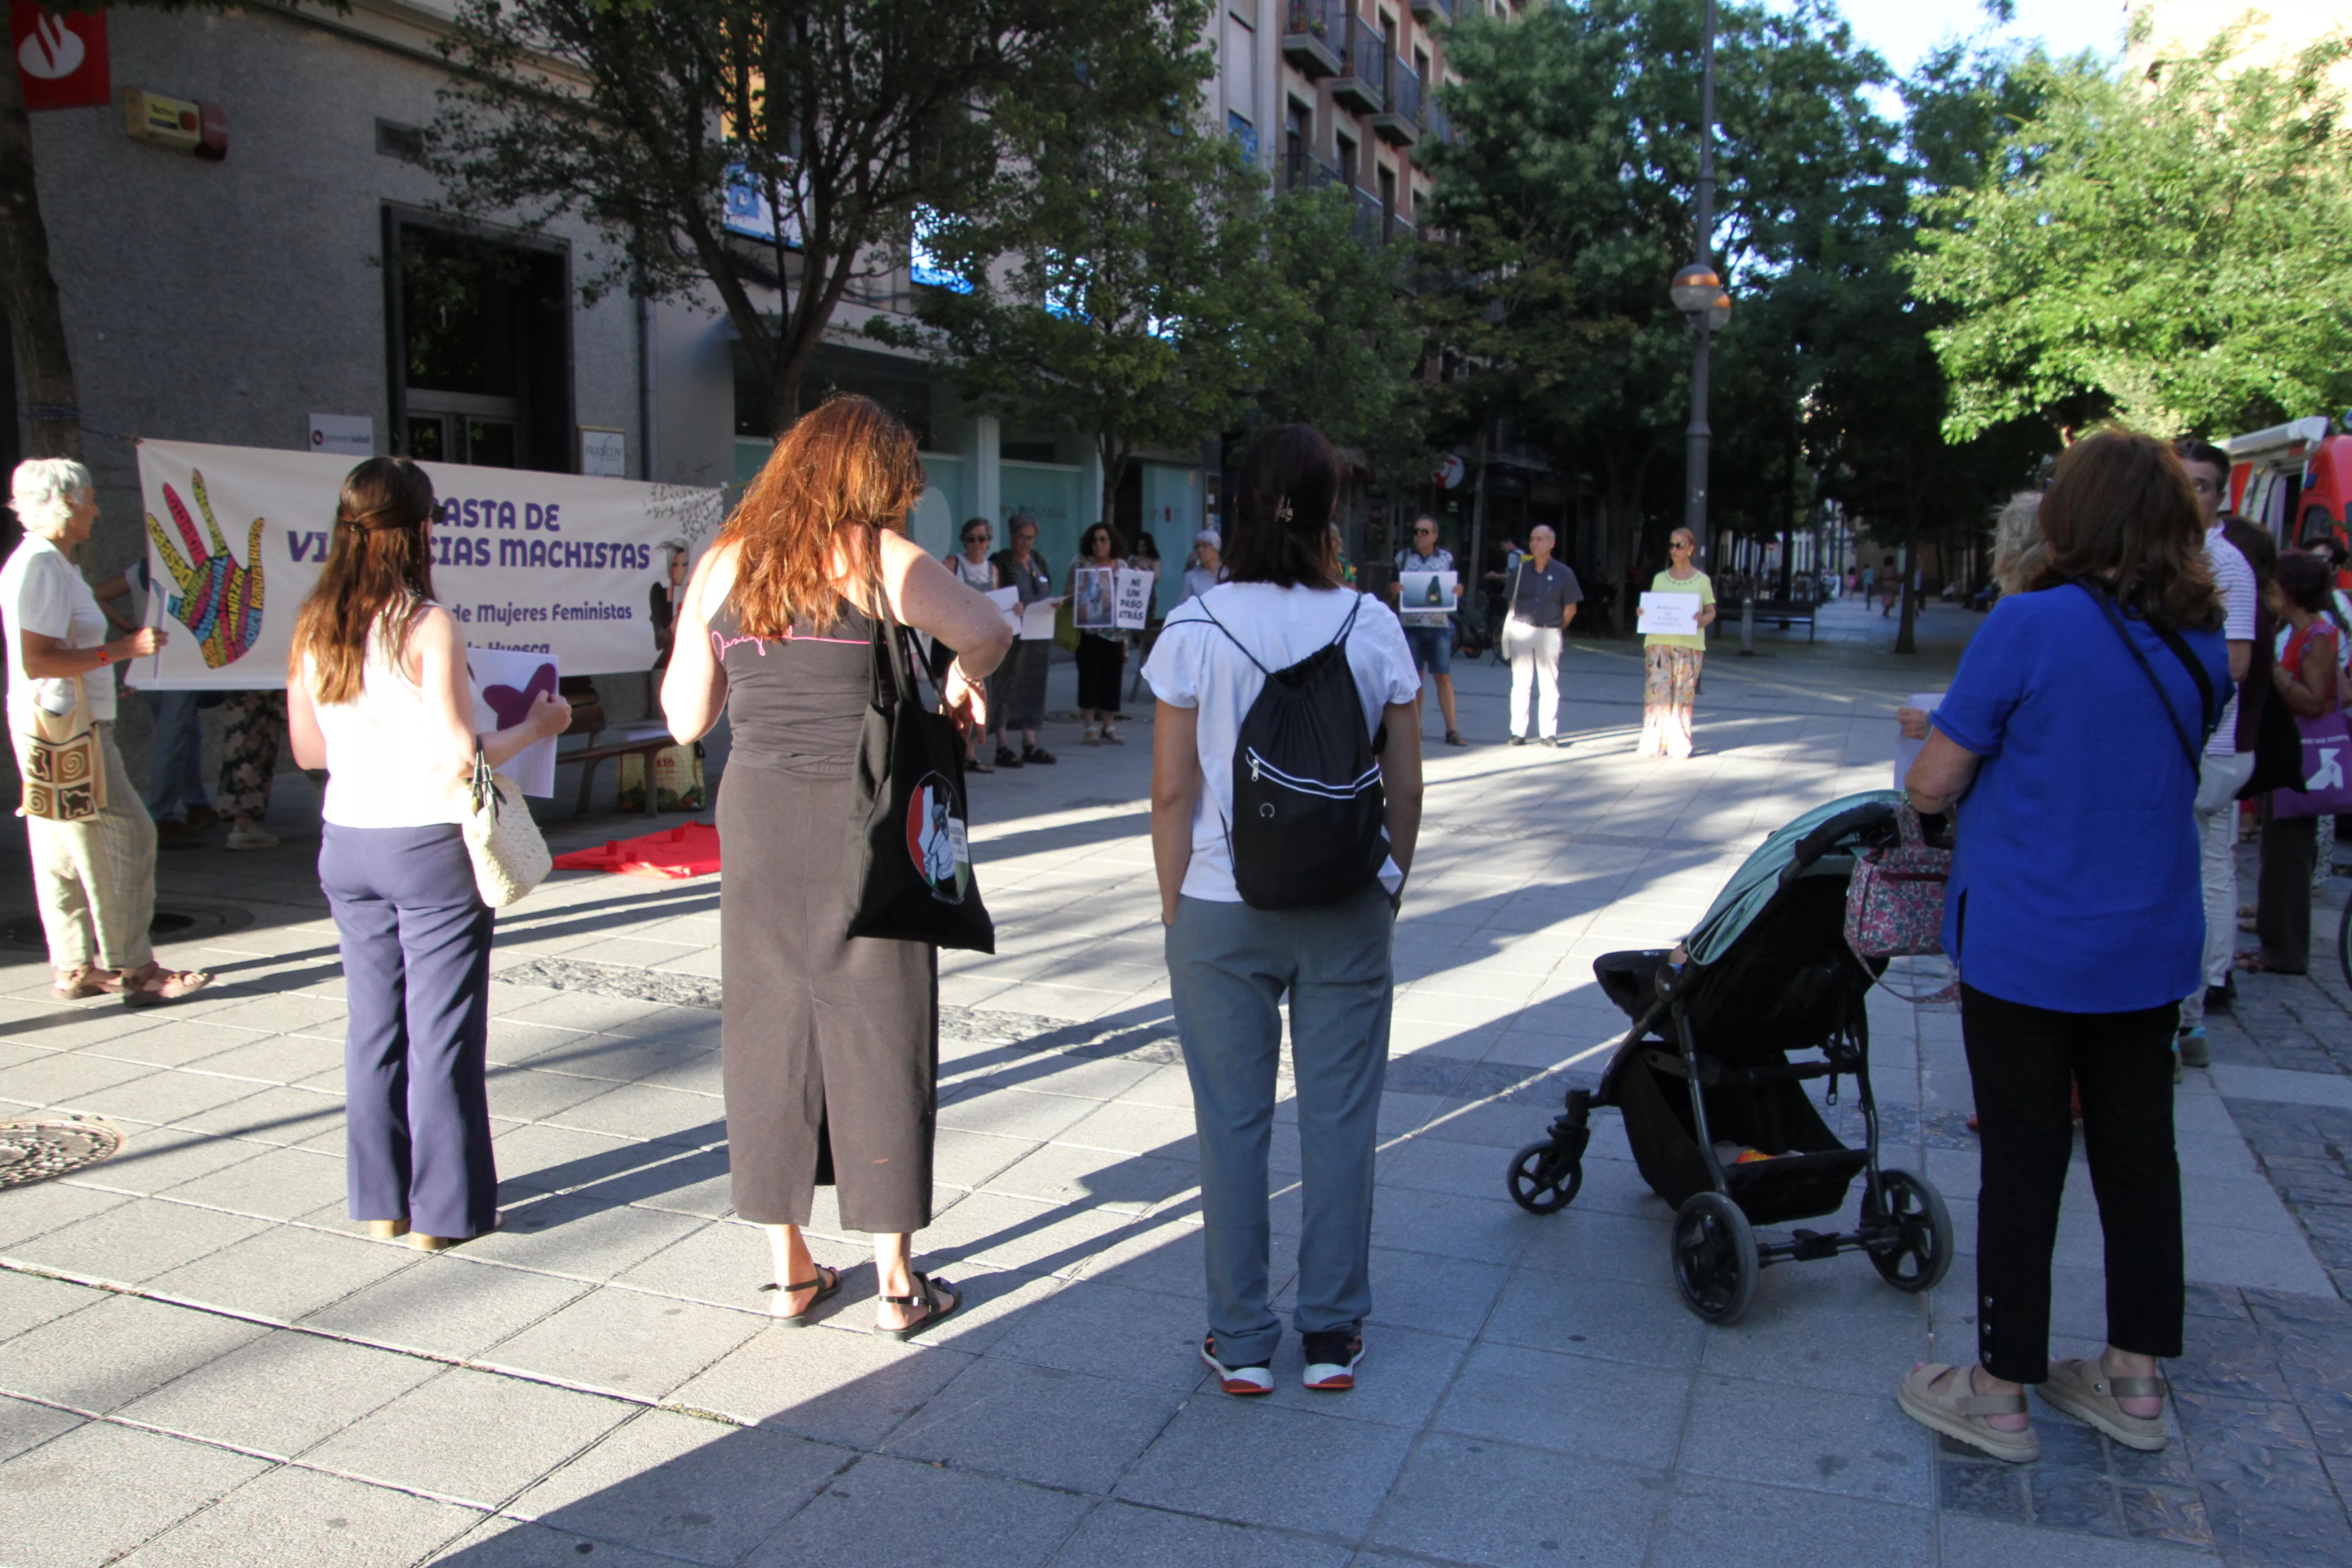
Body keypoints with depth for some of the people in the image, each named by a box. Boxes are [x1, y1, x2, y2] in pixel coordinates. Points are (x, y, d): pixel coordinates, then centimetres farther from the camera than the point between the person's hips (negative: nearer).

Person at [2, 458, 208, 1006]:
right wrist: (123, 648, -23)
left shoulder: (50, 564, 17)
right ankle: (132, 969, -6)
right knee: (124, 838, -9)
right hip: (65, 730, -11)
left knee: (63, 851, 12)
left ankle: (75, 967, 18)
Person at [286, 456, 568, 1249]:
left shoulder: (312, 628, 3)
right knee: (441, 1031, 4)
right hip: (429, 846, -6)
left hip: (347, 844, 6)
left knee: (373, 1022, 15)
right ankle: (443, 1209, 13)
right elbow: (459, 757, -18)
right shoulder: (428, 626, -15)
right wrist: (535, 728, -2)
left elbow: (308, 750, 10)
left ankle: (380, 1199, 24)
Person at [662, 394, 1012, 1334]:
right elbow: (989, 633, -5)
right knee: (878, 1035, 5)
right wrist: (959, 682, 14)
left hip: (756, 822, 4)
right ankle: (895, 1281, 14)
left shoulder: (724, 562, 6)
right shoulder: (882, 561, -6)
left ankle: (790, 1270, 23)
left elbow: (686, 719, 7)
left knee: (767, 1034, 12)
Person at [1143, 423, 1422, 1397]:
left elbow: (1172, 790, -6)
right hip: (1347, 912, 1)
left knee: (1233, 1124, 9)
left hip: (1223, 912, -1)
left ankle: (1242, 1345, 20)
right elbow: (1404, 786, 2)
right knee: (1339, 1118, 11)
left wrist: (1175, 908, 4)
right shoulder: (1373, 626, -3)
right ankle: (1333, 1337, 23)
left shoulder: (1195, 629, -7)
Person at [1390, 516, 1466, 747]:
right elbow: (1392, 594, 10)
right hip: (1409, 625, 0)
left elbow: (1457, 588, 14)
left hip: (1439, 625, 0)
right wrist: (1395, 589, -13)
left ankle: (1452, 730, 0)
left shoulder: (1447, 558, 9)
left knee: (1444, 678, -2)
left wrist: (1458, 590, -9)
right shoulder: (1403, 557, 9)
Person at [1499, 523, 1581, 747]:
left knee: (1549, 686, 1)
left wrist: (1555, 628, 7)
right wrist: (1520, 626, 7)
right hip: (1522, 632, 1)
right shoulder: (1520, 571, 5)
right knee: (1521, 684, 3)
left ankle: (1548, 733, 5)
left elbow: (1571, 608, 5)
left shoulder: (1563, 573, 0)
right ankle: (1518, 732, 7)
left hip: (1549, 634, -1)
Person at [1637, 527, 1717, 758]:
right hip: (1659, 641, 1)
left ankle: (1679, 744, 6)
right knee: (1656, 691, -6)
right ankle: (1653, 744, -4)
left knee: (1684, 694, -1)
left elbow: (1711, 612, 9)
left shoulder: (1702, 580, 7)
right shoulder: (1660, 579, 13)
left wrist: (1702, 620, -13)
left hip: (1690, 644, -1)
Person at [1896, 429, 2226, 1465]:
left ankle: (2000, 1395, 17)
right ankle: (2135, 1380, 30)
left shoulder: (2031, 624, -18)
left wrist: (1929, 782, 7)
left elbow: (1933, 786, -15)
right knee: (2139, 1153, 16)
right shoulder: (2202, 643, 2)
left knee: (2023, 1164, 4)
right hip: (2151, 950, 6)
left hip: (2027, 948, -6)